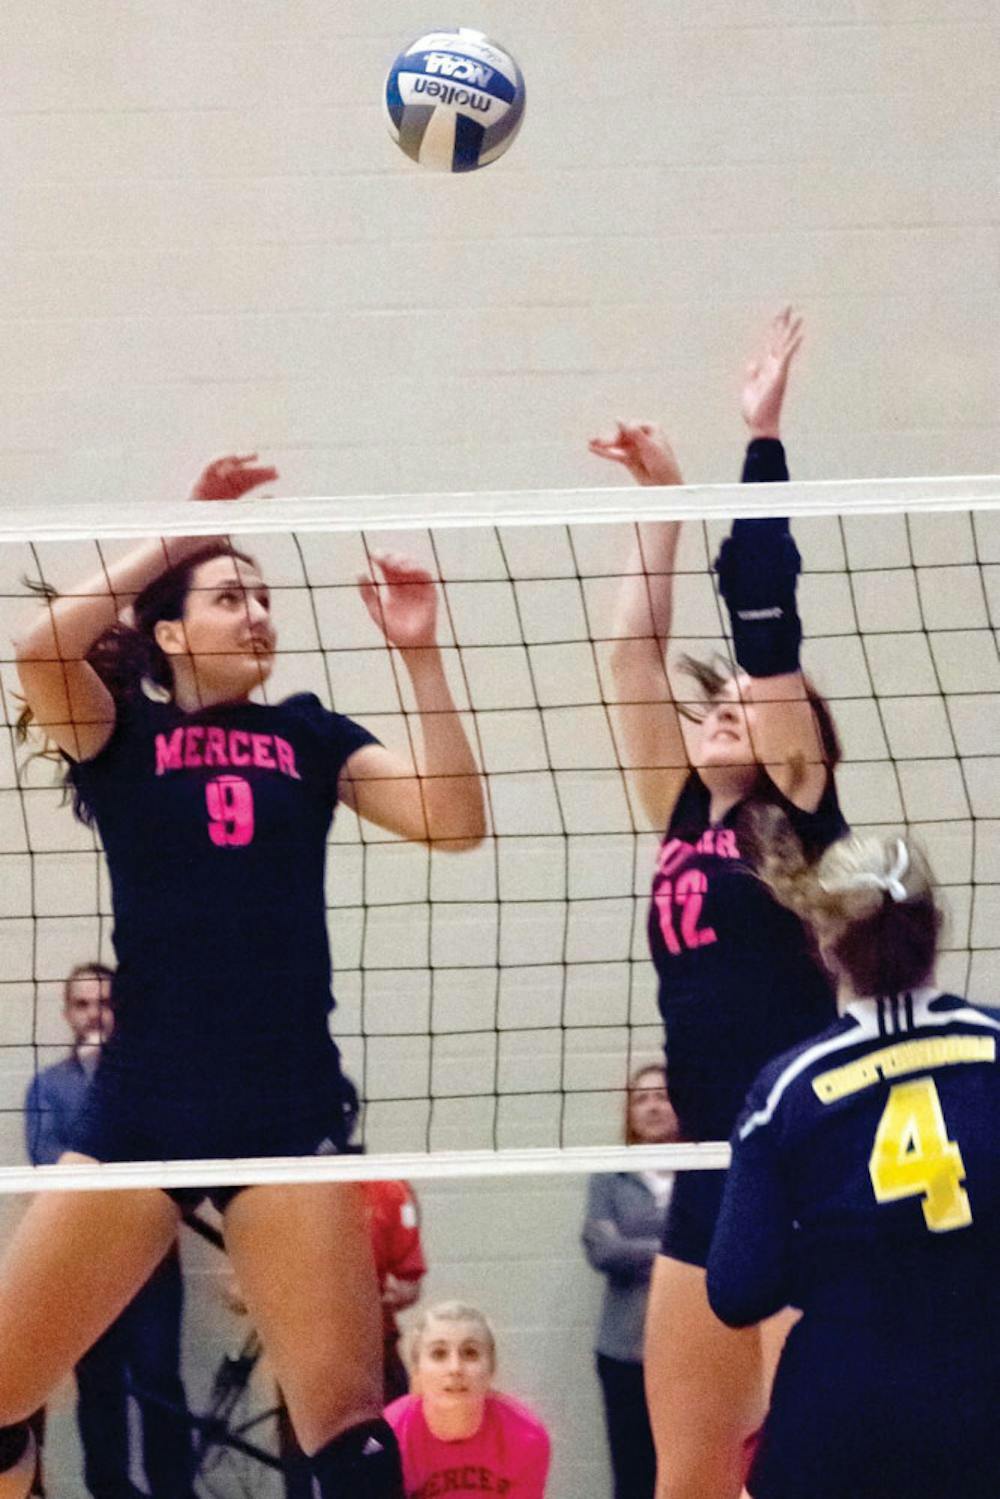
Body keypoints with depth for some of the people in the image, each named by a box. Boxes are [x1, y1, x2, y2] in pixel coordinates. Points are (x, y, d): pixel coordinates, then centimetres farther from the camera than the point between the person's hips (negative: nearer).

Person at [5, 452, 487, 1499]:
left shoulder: (308, 735, 12)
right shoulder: (121, 733, 7)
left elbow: (455, 821, 0)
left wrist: (419, 655, -4)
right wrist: (176, 537, -8)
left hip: (288, 1103, 1)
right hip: (140, 1101, 0)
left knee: (344, 1415, -8)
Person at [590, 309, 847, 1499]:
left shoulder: (801, 821, -1)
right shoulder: (685, 822, 15)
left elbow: (766, 628, -7)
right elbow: (633, 651, 16)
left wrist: (762, 441, -4)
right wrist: (664, 499, 18)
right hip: (712, 1177, 7)